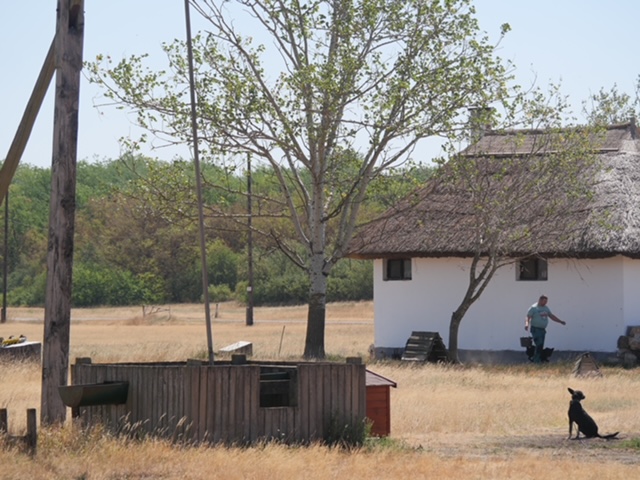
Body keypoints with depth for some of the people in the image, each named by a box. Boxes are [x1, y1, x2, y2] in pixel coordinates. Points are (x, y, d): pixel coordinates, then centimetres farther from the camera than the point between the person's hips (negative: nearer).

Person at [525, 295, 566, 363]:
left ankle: (539, 360, 8)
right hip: (535, 329, -7)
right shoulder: (534, 308, -7)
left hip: (543, 329, 7)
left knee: (541, 346, 5)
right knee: (539, 345, -18)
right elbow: (528, 317, -12)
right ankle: (536, 360, -16)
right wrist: (526, 324, -31)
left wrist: (560, 321, 23)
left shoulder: (546, 308, 15)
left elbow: (551, 316, 25)